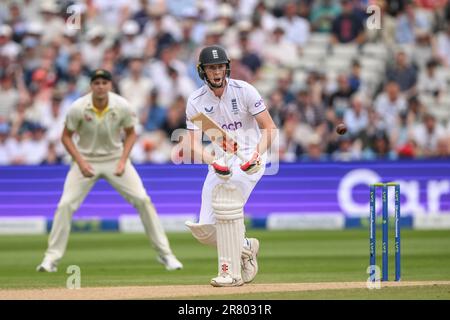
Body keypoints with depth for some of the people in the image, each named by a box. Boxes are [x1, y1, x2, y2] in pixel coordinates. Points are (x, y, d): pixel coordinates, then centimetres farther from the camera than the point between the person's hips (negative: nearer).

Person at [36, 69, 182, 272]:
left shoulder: (123, 107, -16)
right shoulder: (78, 108, -19)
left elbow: (130, 133, 0)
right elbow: (66, 136, -6)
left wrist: (123, 161, -12)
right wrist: (80, 162, -18)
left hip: (115, 159, 1)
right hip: (86, 159, -1)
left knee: (143, 200, -9)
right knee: (65, 204, -13)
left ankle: (164, 254, 3)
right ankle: (52, 258, -1)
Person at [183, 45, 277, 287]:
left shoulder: (243, 91, -10)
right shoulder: (195, 101, -2)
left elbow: (269, 128, -10)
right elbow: (193, 144, -8)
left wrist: (257, 154, -28)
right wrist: (214, 162, -28)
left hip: (249, 158, -4)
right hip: (219, 162, 4)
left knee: (225, 198, -33)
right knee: (205, 231, -4)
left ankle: (231, 272, -26)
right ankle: (246, 247, 29)